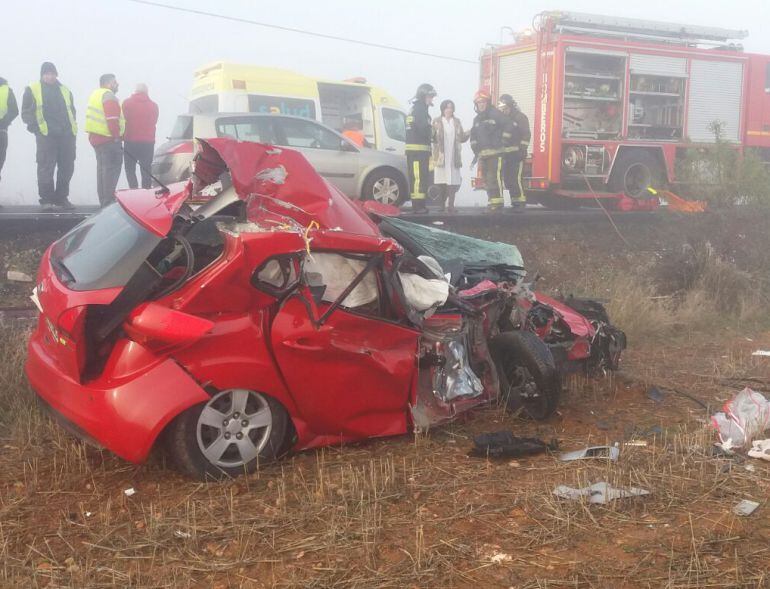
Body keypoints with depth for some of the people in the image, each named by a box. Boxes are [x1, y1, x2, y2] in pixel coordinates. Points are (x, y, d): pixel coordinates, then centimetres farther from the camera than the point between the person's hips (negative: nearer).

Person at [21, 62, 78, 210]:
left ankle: (61, 198, 15)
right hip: (46, 135, -4)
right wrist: (35, 126, -8)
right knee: (46, 168, -5)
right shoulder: (32, 90, 9)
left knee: (67, 167, 5)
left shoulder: (65, 90, 21)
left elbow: (72, 110, 28)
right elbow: (26, 113, 7)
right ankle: (46, 200, 0)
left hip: (66, 135, 4)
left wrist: (72, 126, 12)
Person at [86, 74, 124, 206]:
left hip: (95, 137, 10)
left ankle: (103, 200, 20)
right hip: (108, 138, -10)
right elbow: (112, 118, -21)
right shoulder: (108, 95, -11)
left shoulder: (95, 94, 21)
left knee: (102, 169, 16)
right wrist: (116, 135, -17)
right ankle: (108, 201, -15)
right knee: (112, 168, -11)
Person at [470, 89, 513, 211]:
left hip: (495, 152, -8)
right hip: (482, 154, 8)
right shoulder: (477, 119, 20)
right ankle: (491, 201, 14)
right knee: (487, 179, 8)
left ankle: (498, 201, -16)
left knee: (495, 177, -16)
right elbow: (473, 135, 28)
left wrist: (504, 141, -11)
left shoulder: (495, 114, -3)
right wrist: (475, 149, 18)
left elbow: (508, 125, -10)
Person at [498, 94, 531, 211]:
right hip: (505, 154, 7)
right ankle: (514, 202, 11)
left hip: (516, 154, -7)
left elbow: (526, 135, -9)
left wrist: (523, 149, -17)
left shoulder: (520, 117, -2)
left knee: (516, 179, -13)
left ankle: (521, 202, -9)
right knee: (507, 179, 5)